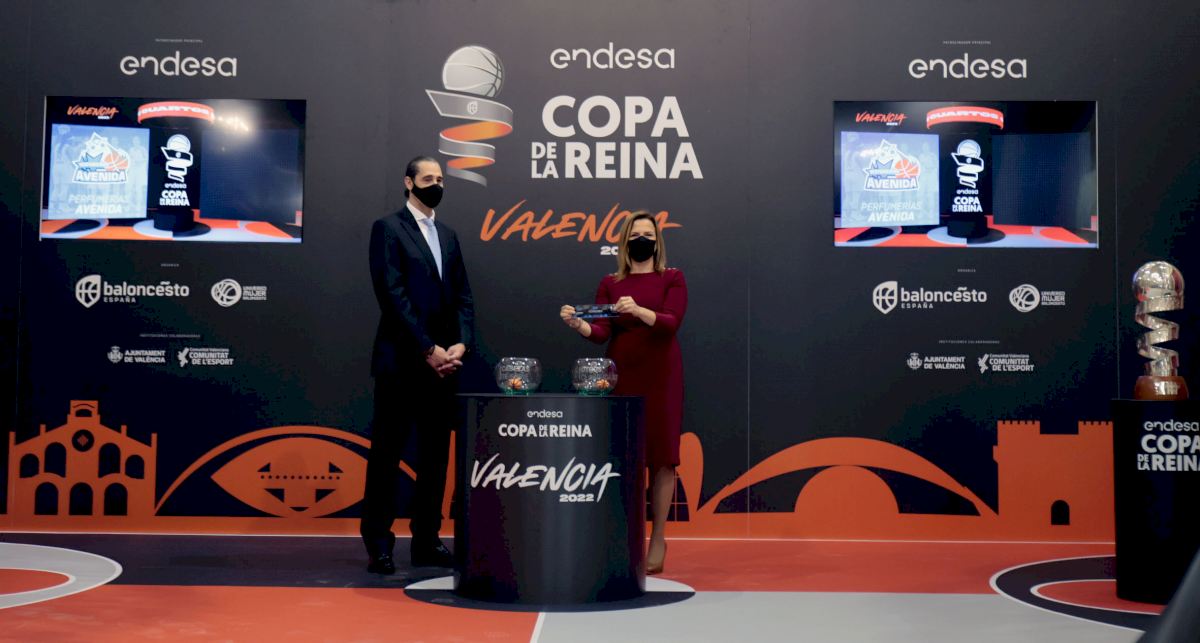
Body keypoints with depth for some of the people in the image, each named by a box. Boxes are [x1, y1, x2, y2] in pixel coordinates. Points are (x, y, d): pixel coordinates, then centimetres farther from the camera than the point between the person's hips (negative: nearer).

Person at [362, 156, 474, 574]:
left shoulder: (447, 234, 18)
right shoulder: (388, 229, -2)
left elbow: (462, 295, 12)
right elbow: (393, 295, -12)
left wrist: (461, 343, -4)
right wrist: (428, 348, -15)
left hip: (442, 362, 6)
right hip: (401, 361, -6)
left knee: (435, 454, 8)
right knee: (387, 453, 0)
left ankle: (426, 541, 16)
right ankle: (378, 543, 7)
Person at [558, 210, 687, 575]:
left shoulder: (672, 278, 4)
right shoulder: (610, 283, 9)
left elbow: (671, 323, -11)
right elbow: (601, 332, -1)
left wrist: (639, 310, -28)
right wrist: (577, 324, -22)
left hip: (659, 377, -2)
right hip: (621, 376, 2)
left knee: (660, 454, -1)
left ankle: (658, 538, 6)